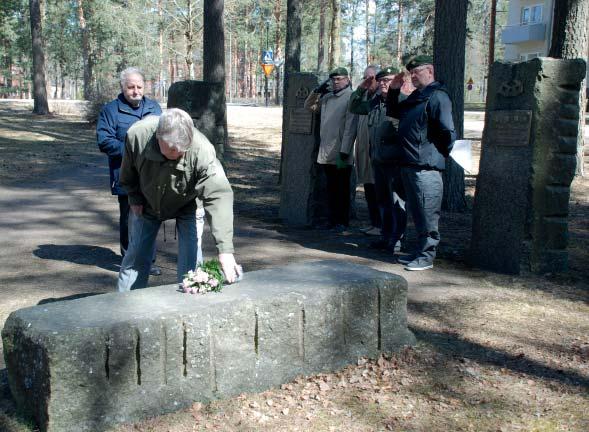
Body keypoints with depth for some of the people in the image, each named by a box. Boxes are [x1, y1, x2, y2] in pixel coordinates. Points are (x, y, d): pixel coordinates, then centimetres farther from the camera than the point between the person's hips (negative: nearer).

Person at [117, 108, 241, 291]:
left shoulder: (203, 151, -41)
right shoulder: (137, 135, -32)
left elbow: (218, 197, -45)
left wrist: (225, 250, -52)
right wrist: (135, 199, -1)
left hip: (187, 207, -2)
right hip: (147, 205, 2)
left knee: (191, 262, -10)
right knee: (136, 256, 9)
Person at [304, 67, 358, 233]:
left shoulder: (350, 98, -9)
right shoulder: (327, 97, 11)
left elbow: (350, 127, -15)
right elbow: (309, 106, 24)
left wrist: (344, 151, -19)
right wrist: (317, 91, 8)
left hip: (341, 154, -6)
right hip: (326, 152, 6)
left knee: (342, 189, 3)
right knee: (331, 188, 13)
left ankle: (343, 222, 11)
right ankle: (332, 219, 21)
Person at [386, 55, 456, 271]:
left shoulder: (438, 97, -10)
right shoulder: (415, 96, 20)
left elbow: (447, 132, -16)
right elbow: (393, 113, 34)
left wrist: (440, 155, -5)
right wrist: (393, 91, 18)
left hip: (426, 166, -10)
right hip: (409, 164, 10)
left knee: (428, 214, -4)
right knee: (417, 213, 15)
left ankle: (427, 256, 2)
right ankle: (420, 251, 24)